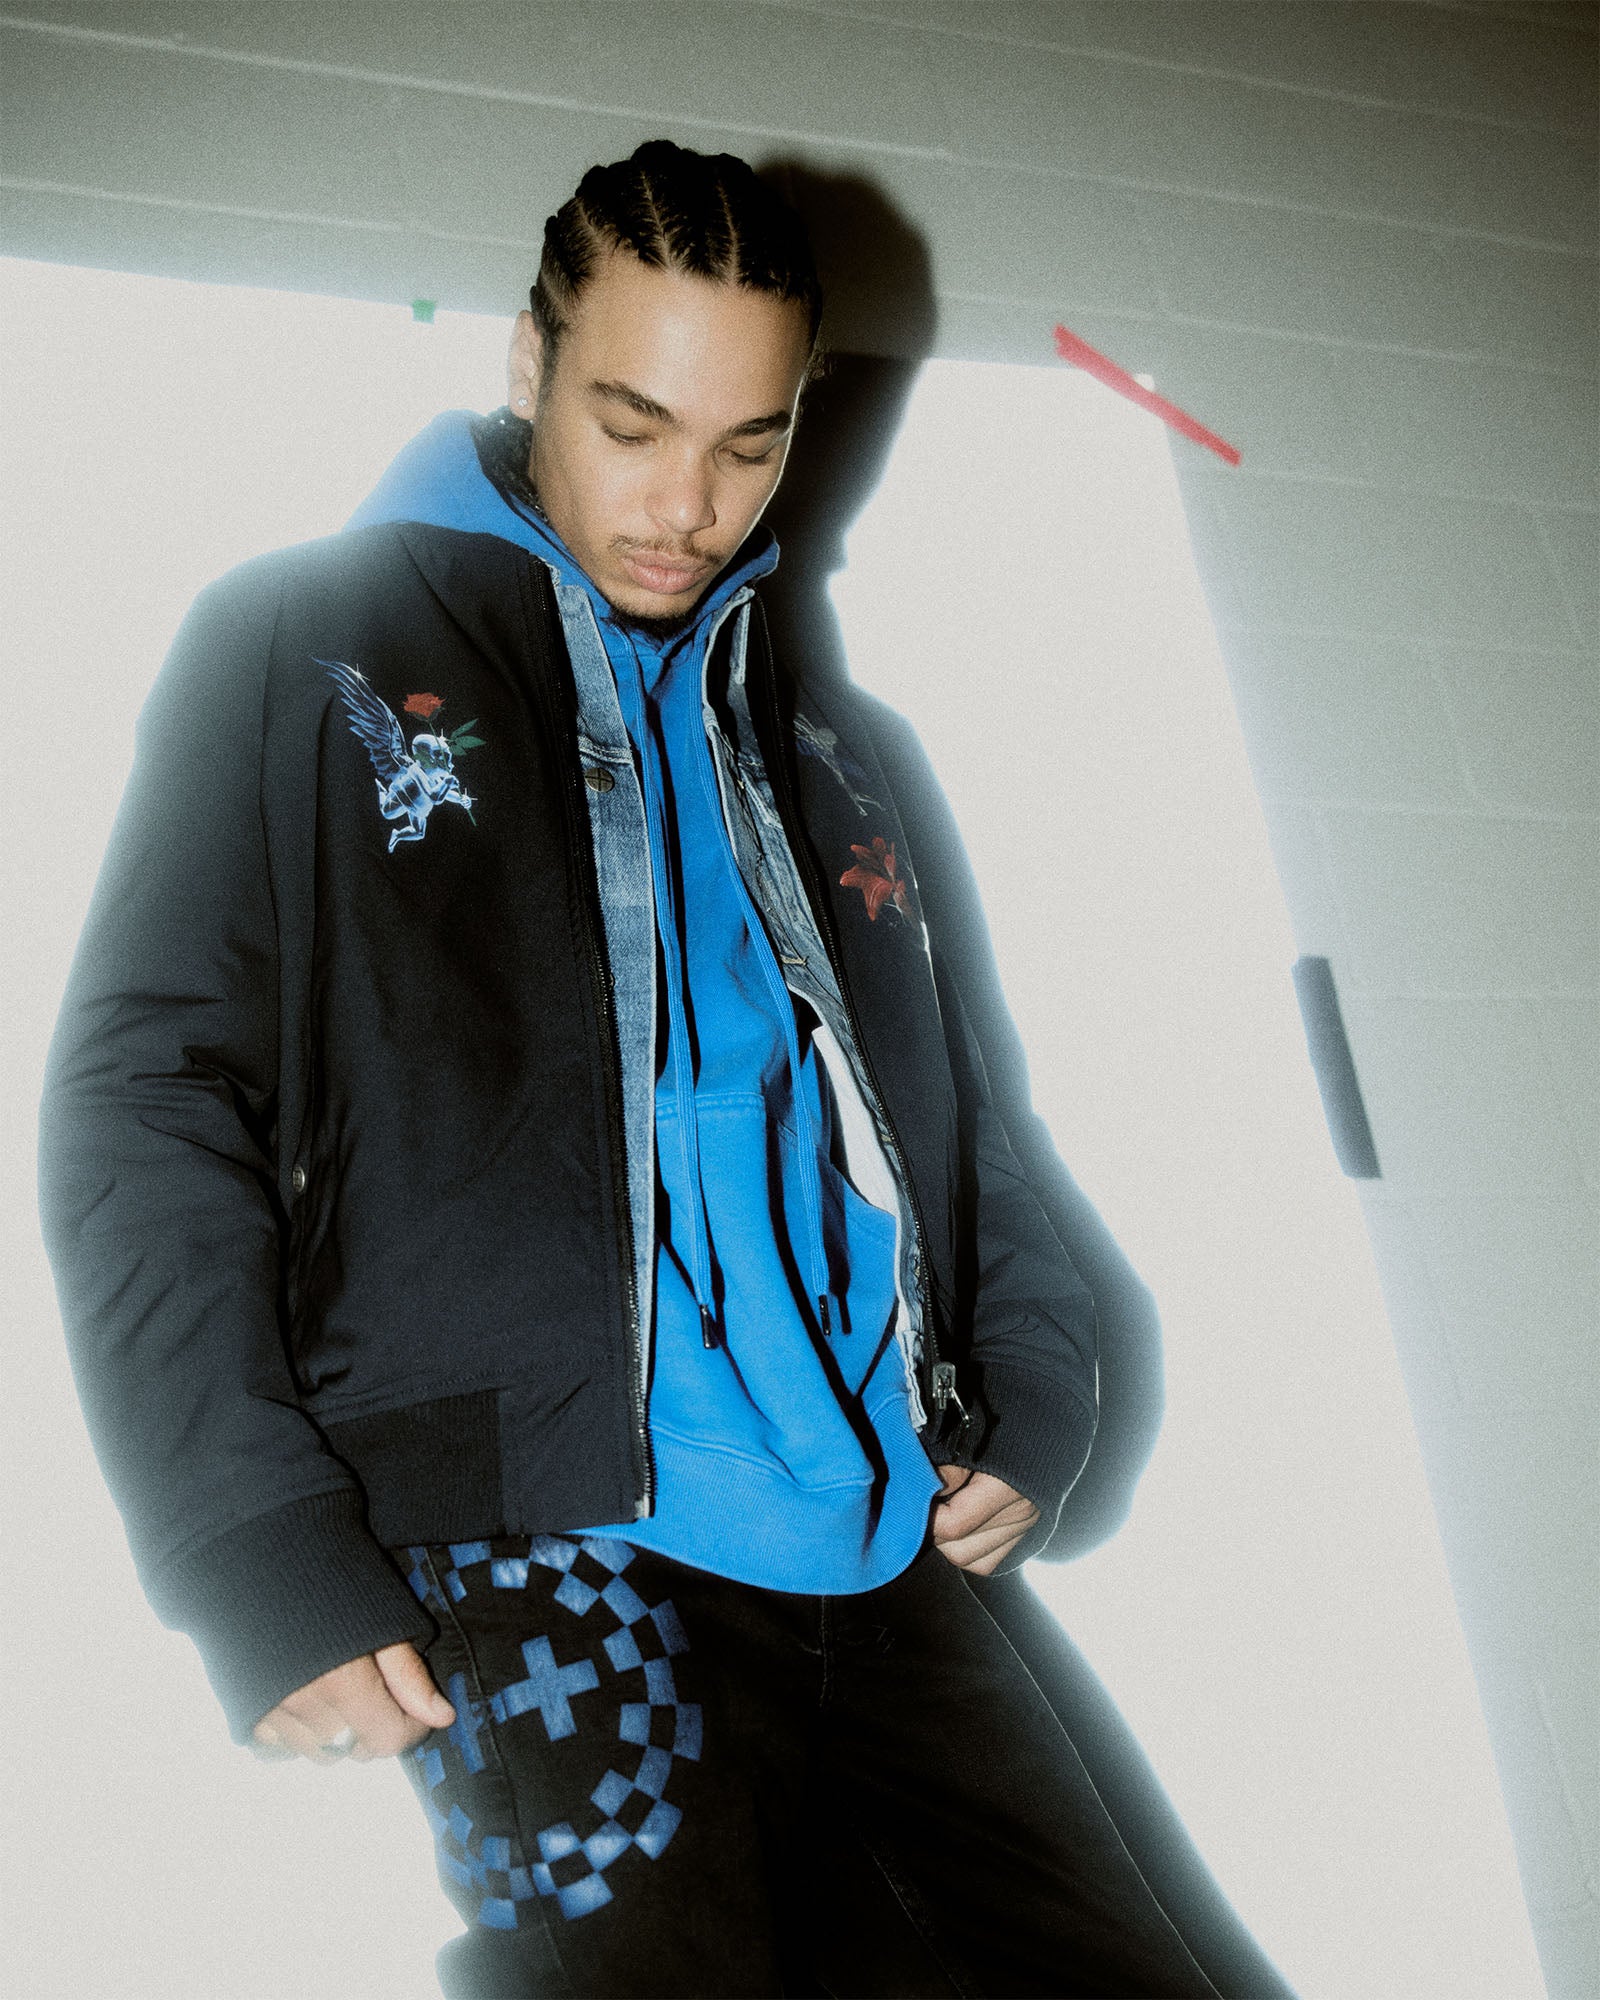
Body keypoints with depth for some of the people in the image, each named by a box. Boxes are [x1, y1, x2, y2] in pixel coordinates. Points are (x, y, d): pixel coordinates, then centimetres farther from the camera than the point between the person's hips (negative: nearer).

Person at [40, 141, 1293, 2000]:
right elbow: (140, 1108, -2)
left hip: (893, 1564, 6)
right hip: (538, 1556, -5)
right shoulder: (305, 647, 5)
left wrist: (1032, 1397, 8)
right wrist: (261, 1561, -11)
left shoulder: (821, 741, 21)